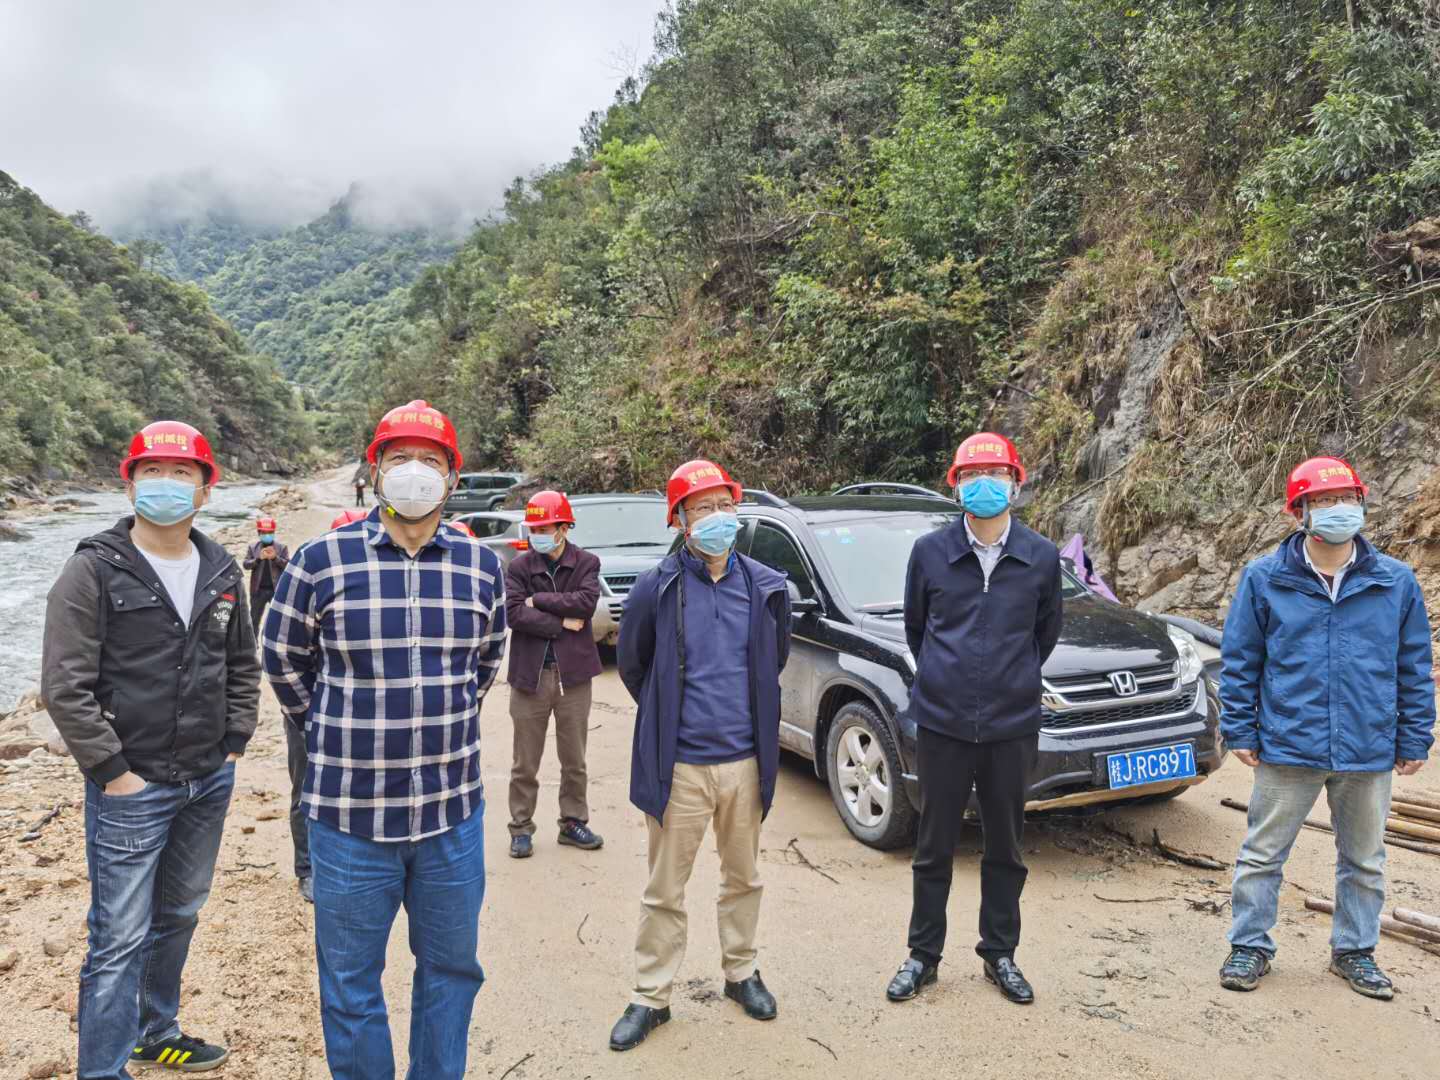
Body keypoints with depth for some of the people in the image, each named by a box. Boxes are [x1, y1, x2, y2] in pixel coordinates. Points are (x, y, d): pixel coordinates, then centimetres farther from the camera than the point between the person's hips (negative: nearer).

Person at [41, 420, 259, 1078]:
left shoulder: (221, 571, 5)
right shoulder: (95, 570, -11)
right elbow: (65, 685, -13)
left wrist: (234, 743, 6)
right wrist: (112, 770, -14)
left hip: (209, 782, 6)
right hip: (130, 789, -6)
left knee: (178, 917, 21)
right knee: (120, 939, 0)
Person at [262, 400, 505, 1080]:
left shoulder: (482, 566, 1)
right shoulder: (323, 560, -7)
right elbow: (282, 659, 7)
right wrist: (336, 735, 10)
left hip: (453, 811, 3)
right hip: (349, 813, -2)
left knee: (451, 970, 18)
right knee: (351, 985, 13)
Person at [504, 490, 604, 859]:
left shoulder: (586, 563, 1)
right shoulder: (519, 567, -1)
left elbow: (586, 603, -15)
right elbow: (513, 614, -12)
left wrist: (538, 600, -12)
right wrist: (562, 623, -12)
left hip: (573, 674, 1)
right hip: (530, 674, -1)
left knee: (574, 759, 13)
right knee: (525, 762, 8)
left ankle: (573, 822, 27)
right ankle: (521, 828, 21)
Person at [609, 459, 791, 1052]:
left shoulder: (765, 586, -1)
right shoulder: (656, 588, -9)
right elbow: (632, 665, 6)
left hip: (744, 761, 3)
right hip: (678, 766, -2)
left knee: (743, 877, 18)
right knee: (665, 890, 8)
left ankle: (741, 972, 38)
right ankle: (651, 997, 23)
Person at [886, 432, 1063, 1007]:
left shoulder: (1042, 558, -1)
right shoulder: (930, 551, -4)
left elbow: (1046, 632, 13)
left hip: (1013, 725, 1)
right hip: (942, 722, -1)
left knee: (1005, 847, 14)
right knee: (934, 846, 10)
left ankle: (1000, 953, 32)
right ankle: (923, 955, 26)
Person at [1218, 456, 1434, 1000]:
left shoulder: (1396, 581, -1)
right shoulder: (1264, 578, -6)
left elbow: (1414, 667, 5)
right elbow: (1240, 660, -1)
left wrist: (1414, 739, 5)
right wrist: (1240, 729, -3)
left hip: (1369, 751, 2)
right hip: (1287, 746, -2)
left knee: (1364, 860, 18)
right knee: (1262, 854, 8)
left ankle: (1354, 950, 37)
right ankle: (1249, 946, 24)